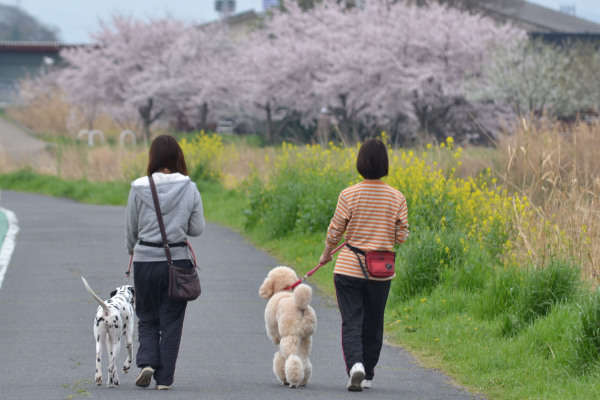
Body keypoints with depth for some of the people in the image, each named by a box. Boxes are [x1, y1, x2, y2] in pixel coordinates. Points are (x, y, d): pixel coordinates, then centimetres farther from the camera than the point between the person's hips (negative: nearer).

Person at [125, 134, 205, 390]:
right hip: (178, 259, 0)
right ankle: (164, 378, 8)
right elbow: (197, 229, 0)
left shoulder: (139, 189, -5)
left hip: (145, 261, 0)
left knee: (147, 319, 15)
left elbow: (131, 229, 4)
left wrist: (134, 252, 23)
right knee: (171, 321, 9)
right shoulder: (190, 189, -5)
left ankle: (147, 362, -6)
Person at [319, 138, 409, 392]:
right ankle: (367, 376, 23)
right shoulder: (397, 199, -5)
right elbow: (402, 237, -2)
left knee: (351, 323, 1)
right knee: (373, 324, 15)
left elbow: (334, 232, -3)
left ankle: (355, 365, -22)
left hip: (349, 269, -2)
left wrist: (326, 254, 15)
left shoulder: (349, 196, -11)